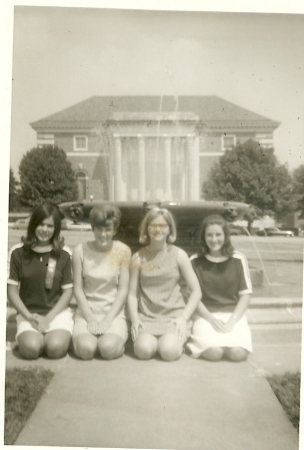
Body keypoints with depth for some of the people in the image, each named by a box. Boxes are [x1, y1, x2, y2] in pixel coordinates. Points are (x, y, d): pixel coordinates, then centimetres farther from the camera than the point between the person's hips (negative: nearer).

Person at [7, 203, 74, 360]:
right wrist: (29, 316, -10)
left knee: (56, 348, -27)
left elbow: (67, 291, 1)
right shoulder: (19, 254, 2)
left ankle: (57, 335, 7)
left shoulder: (63, 256, 2)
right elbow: (12, 291, 1)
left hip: (57, 312, 0)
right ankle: (26, 335, 7)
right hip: (28, 314, 0)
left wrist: (48, 318, -11)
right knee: (31, 349, -28)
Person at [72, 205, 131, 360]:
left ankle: (118, 338, 9)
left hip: (114, 312, 0)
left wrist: (108, 319, -12)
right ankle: (80, 335, 10)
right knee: (86, 349, -25)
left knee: (108, 348, -26)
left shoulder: (123, 251, -4)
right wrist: (90, 319, -10)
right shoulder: (80, 251, -3)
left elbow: (123, 289, -4)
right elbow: (78, 289, -1)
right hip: (87, 312, 1)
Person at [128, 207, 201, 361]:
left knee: (169, 351, -25)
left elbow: (196, 291, 1)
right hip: (146, 317, 1)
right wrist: (134, 319, -8)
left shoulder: (178, 255, 1)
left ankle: (178, 341, 9)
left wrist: (184, 317, -10)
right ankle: (147, 338, 9)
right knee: (144, 350, -25)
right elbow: (132, 294, 6)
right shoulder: (138, 258, 5)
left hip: (174, 316, -1)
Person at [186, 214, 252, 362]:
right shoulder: (195, 261, 0)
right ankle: (199, 341, 9)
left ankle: (226, 339, 10)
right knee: (214, 353, -25)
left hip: (233, 315, 1)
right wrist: (212, 320, -11)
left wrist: (232, 321, -10)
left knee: (238, 353, -24)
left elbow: (246, 294, 2)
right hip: (206, 315, -1)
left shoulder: (238, 259, 1)